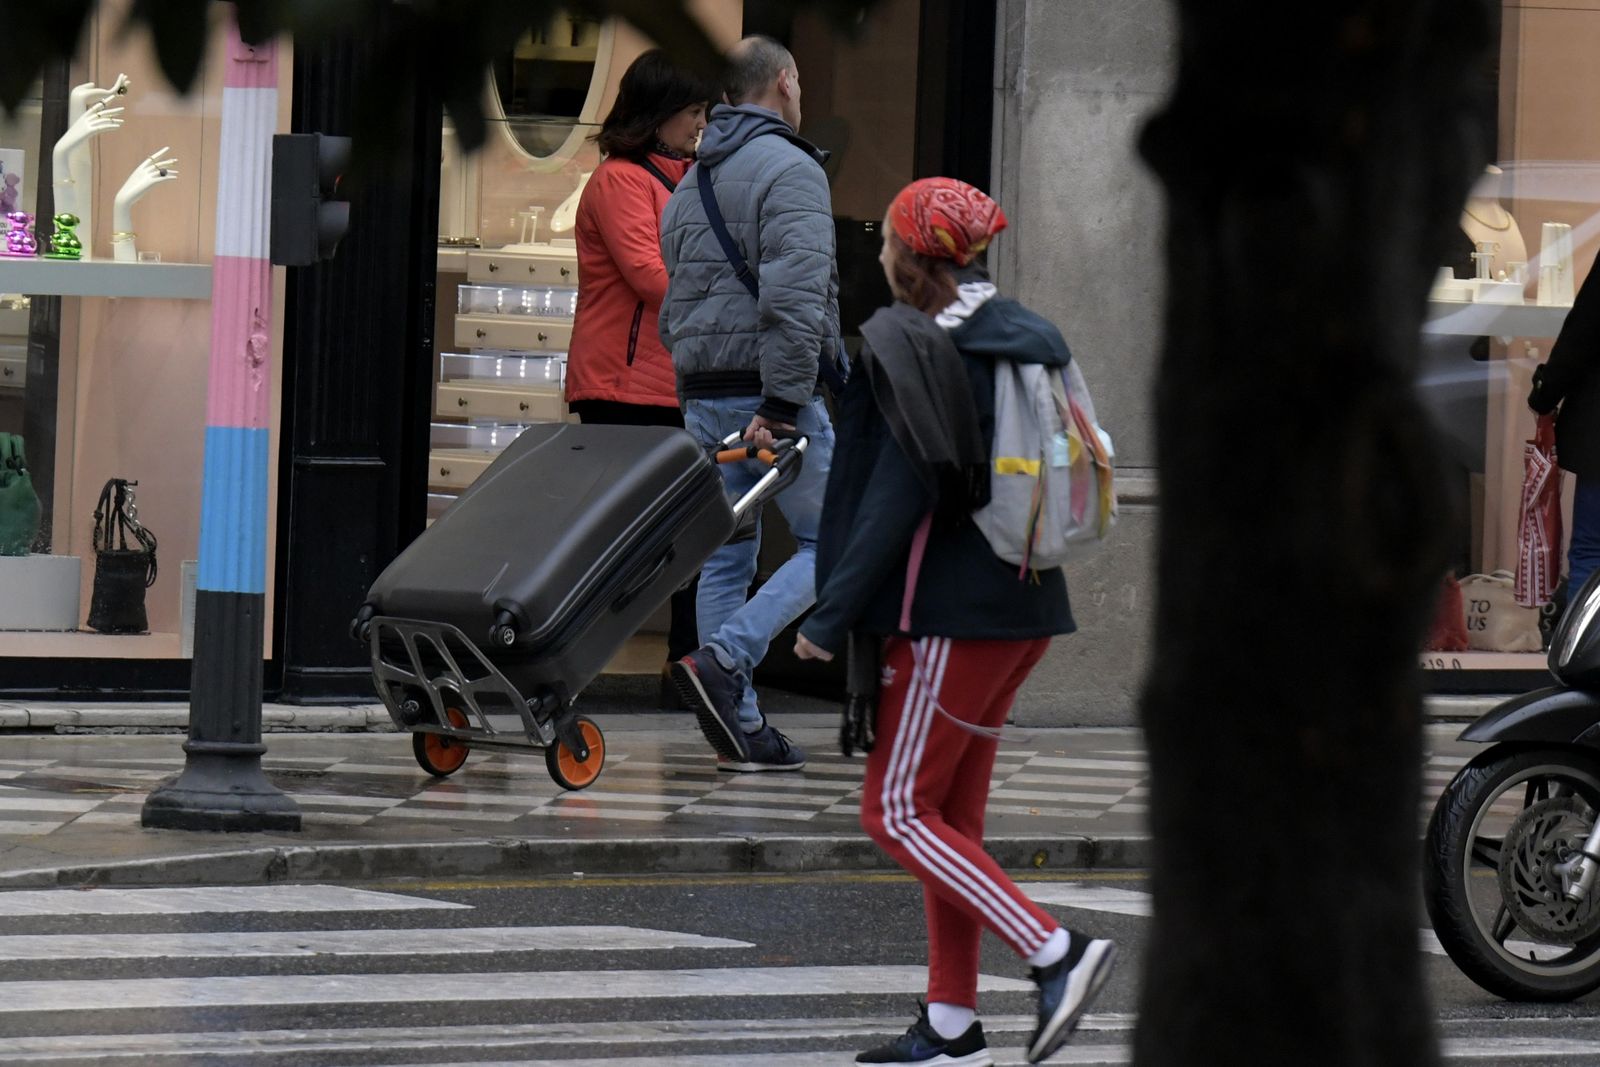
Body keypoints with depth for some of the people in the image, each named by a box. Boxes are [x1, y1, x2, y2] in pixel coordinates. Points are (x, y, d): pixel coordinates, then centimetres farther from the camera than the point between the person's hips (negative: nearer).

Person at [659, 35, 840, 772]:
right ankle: (723, 661, -17)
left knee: (725, 558, 11)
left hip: (701, 398, 8)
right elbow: (794, 294, -20)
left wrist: (693, 382, 18)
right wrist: (783, 404, -22)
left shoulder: (690, 183, 18)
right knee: (830, 544, -1)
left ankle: (740, 727, 9)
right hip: (768, 392, -8)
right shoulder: (789, 170, -10)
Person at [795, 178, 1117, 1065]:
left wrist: (829, 617, -14)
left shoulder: (923, 353, -14)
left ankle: (1054, 951, -14)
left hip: (952, 613, -9)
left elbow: (897, 499, -19)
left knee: (898, 810, -4)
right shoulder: (1026, 341, 11)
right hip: (1022, 606, 9)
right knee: (951, 815, 13)